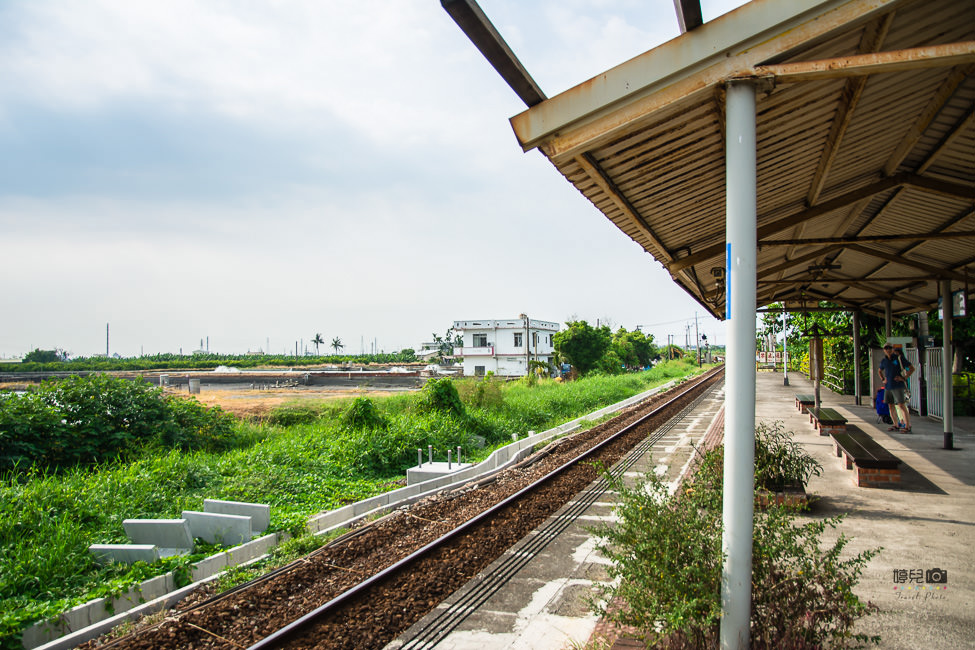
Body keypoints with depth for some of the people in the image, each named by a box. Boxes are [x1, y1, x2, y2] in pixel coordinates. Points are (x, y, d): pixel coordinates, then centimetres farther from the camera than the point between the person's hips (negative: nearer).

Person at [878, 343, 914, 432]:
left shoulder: (899, 358, -5)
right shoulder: (884, 361, 11)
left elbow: (912, 368, -3)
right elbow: (879, 370, 30)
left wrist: (904, 378, -11)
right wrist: (883, 379, 16)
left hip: (898, 385, -6)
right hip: (888, 386, 6)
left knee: (902, 405, -11)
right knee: (891, 405, 11)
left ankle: (907, 426, -9)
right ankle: (897, 425, 21)